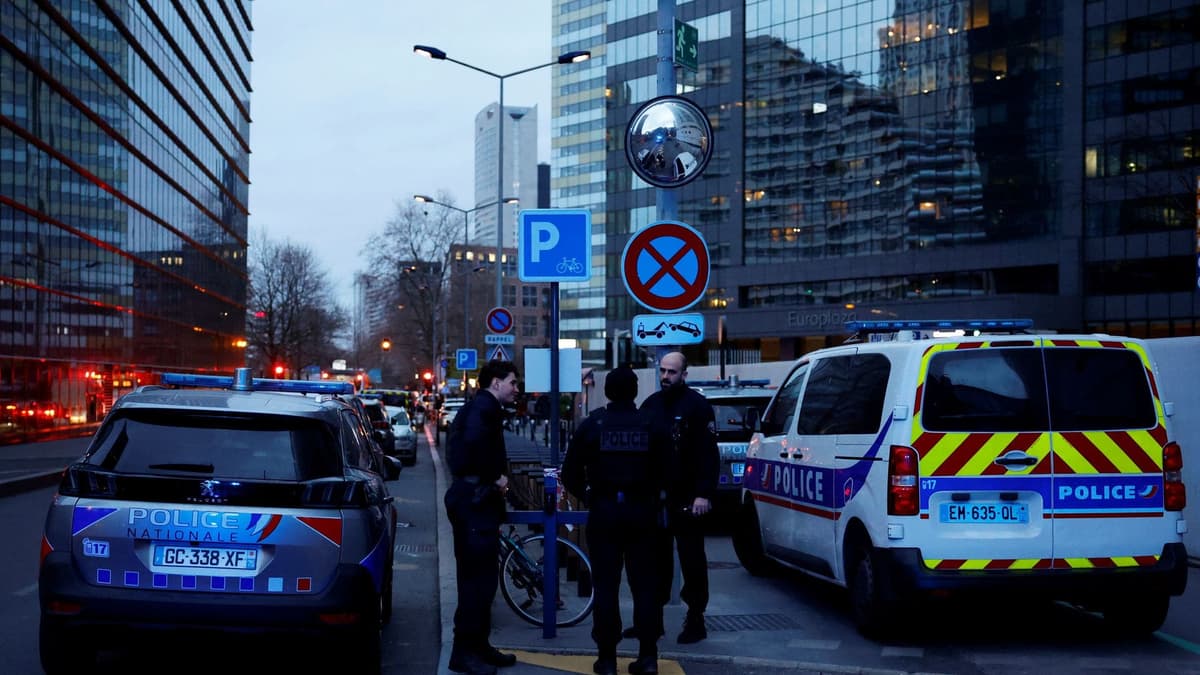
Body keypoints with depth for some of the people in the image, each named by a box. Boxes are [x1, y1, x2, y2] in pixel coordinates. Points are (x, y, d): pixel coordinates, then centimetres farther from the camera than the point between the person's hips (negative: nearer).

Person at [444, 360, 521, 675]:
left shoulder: (479, 406, 21)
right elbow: (474, 441, -29)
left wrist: (495, 480, 9)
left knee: (479, 576, 15)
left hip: (475, 499, 11)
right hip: (475, 500, -11)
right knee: (478, 577, -9)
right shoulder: (486, 406, -12)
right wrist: (496, 477, -17)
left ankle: (478, 645, 22)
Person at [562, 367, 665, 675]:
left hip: (604, 510, -1)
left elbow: (570, 473, -2)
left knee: (606, 586, 5)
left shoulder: (592, 425, -3)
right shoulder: (651, 426, -2)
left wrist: (585, 494, 15)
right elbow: (666, 471, -4)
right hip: (641, 510, 1)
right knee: (644, 583, 8)